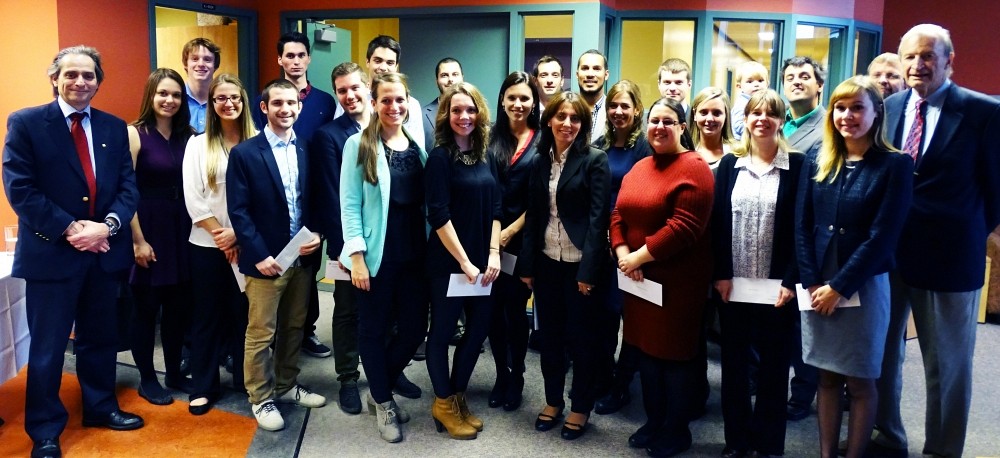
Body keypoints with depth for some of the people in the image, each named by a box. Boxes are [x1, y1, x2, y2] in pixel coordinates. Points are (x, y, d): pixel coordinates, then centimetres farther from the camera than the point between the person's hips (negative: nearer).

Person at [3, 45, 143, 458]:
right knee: (47, 347, 6)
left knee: (100, 338, 17)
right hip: (51, 252, -4)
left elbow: (128, 187, 4)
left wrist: (108, 225, -13)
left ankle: (101, 407, 35)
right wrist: (69, 229, -18)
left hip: (105, 251, 4)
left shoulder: (114, 128, 8)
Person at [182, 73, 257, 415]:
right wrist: (220, 235, -9)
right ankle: (203, 387, 17)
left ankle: (245, 380, 23)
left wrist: (238, 233, -10)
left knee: (244, 313, 8)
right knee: (207, 315, 7)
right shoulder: (198, 145, 3)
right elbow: (193, 199, -2)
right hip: (207, 245, 0)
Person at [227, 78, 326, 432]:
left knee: (294, 328, 16)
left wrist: (317, 235, -8)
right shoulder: (244, 153, -7)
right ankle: (261, 399, 20)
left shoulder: (308, 151, 6)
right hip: (266, 260, -4)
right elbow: (238, 210, -10)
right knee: (261, 333, 5)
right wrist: (259, 255, -16)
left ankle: (286, 386, 33)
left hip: (302, 257, 5)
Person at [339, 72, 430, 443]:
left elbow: (426, 200, 10)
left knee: (414, 328, 8)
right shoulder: (359, 145, -4)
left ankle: (379, 391, 33)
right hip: (376, 255, -4)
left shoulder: (418, 144, 8)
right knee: (374, 330, 8)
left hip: (414, 253, 4)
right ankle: (383, 403, 28)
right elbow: (349, 204, -7)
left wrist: (431, 249, 5)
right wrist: (356, 255, -14)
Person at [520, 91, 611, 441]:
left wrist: (589, 269, -16)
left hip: (580, 264, -4)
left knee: (581, 339, 7)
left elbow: (598, 218, -12)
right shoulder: (540, 161, 7)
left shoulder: (595, 160, -7)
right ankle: (553, 401, 30)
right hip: (546, 262, 5)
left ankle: (580, 408, 23)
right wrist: (527, 264, 3)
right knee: (550, 335, 14)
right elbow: (533, 215, 7)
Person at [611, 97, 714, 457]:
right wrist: (623, 255, -9)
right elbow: (619, 215, 8)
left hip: (677, 281, -7)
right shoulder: (639, 168, 12)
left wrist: (638, 257, -19)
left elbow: (683, 228, -23)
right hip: (639, 278, 7)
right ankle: (653, 422, 33)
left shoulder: (693, 168, -14)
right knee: (646, 349, 16)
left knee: (675, 354, 6)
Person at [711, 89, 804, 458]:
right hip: (733, 283, 2)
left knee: (773, 365, 8)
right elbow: (718, 222, 1)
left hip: (776, 286, -2)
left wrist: (791, 281, -12)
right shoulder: (729, 164, 5)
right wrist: (720, 274, -6)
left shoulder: (797, 165, -2)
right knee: (734, 363, 11)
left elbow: (801, 228, -6)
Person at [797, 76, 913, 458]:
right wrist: (812, 283, -8)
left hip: (864, 287, -3)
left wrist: (839, 287, -15)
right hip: (817, 287, 4)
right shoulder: (819, 164, 6)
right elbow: (802, 227, 3)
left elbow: (883, 236, -12)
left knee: (859, 381, 7)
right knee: (827, 378, 11)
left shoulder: (895, 165, -6)